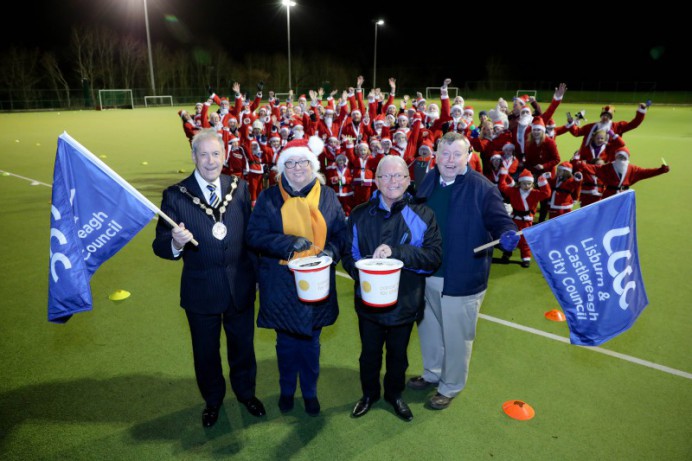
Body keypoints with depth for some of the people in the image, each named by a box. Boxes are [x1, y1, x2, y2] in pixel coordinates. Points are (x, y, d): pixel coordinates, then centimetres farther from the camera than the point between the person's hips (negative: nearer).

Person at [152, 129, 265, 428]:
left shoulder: (239, 188, -3)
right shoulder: (175, 196, -13)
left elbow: (250, 233, 3)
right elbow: (160, 246, -14)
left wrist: (255, 272, 3)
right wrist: (175, 243, -36)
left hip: (241, 287, 2)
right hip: (201, 291, -2)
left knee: (242, 346, 21)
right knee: (206, 352, 19)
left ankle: (245, 392, 49)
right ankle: (213, 400, 47)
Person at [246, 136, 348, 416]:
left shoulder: (327, 196, 2)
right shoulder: (269, 198, -2)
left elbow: (341, 233, 4)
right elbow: (254, 235, -8)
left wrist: (330, 250, -16)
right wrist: (289, 243, -19)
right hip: (280, 285, -1)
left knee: (310, 342, 15)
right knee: (286, 342, 15)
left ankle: (309, 392, 37)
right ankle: (287, 391, 39)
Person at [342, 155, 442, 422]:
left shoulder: (422, 215, -8)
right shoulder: (360, 215, -3)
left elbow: (434, 255, -18)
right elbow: (348, 255, -1)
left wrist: (396, 252, -28)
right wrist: (361, 273, -21)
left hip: (405, 301, 0)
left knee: (398, 354, 20)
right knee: (369, 353, 19)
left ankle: (394, 394, 47)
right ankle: (369, 393, 46)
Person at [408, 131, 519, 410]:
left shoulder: (482, 188, -13)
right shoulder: (428, 182, 3)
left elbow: (499, 220, -12)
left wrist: (506, 234, -34)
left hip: (462, 279, -5)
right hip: (426, 274, 6)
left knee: (456, 336, 11)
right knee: (429, 328, 22)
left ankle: (450, 386, 34)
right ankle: (432, 374, 47)